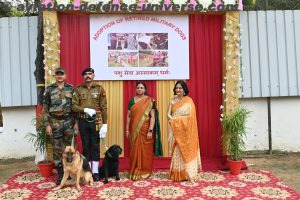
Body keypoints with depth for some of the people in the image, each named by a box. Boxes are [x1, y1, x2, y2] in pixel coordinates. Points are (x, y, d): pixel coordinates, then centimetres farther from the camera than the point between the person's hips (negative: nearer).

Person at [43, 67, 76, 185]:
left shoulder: (71, 88, 4)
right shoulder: (49, 89, 0)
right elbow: (45, 108, 0)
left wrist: (76, 122, 1)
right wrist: (47, 124, -6)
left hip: (69, 121, 1)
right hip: (55, 122, -1)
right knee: (57, 149, 4)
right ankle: (60, 174, 14)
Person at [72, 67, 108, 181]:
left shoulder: (99, 89, 0)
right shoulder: (78, 89, 3)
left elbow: (104, 107, -3)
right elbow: (73, 106, -2)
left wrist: (105, 124, -8)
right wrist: (85, 110, -19)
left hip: (96, 121, -1)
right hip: (83, 121, 1)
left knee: (95, 145, 5)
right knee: (85, 145, 8)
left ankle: (95, 171, 14)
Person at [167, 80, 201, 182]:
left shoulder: (189, 101, -4)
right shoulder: (172, 101, 9)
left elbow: (190, 116, -10)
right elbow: (169, 114, 7)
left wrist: (176, 119, -12)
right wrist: (172, 119, -14)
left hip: (185, 130, -3)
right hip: (174, 130, 4)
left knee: (185, 151, 0)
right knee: (176, 152, 6)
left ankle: (186, 173, 8)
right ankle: (176, 174, 15)